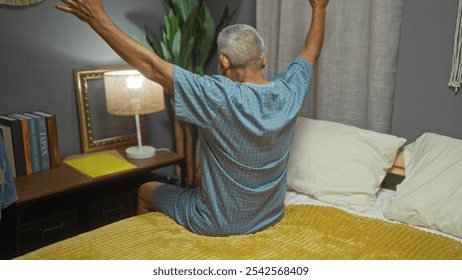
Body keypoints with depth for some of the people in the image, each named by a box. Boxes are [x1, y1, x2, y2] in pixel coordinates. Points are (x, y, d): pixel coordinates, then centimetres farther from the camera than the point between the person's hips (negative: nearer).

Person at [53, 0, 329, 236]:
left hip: (217, 224, -5)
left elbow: (152, 66, -28)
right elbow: (311, 54, 6)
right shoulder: (289, 92, -14)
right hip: (270, 217, 6)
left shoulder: (221, 97, -31)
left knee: (146, 191, 21)